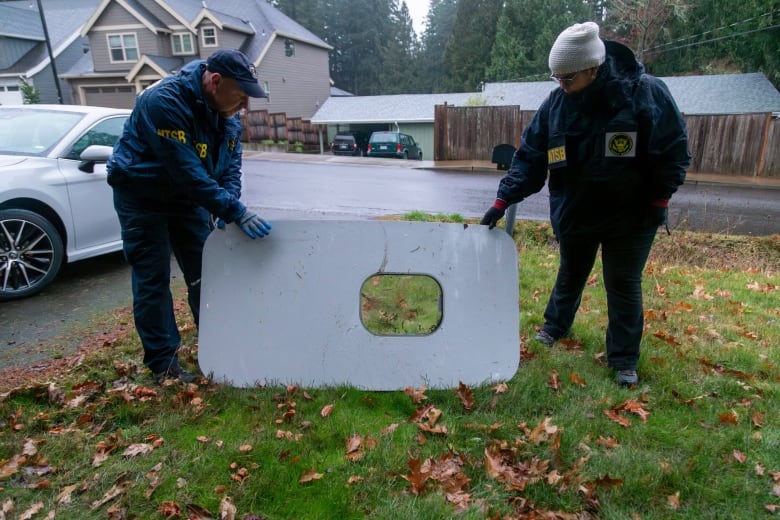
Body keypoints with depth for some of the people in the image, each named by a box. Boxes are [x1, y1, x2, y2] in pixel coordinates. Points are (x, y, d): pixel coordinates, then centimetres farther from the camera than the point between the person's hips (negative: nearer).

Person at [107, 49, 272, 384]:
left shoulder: (226, 111, -5)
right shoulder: (165, 101, -29)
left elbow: (231, 163, -2)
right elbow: (187, 171, -35)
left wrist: (227, 207, -19)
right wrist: (235, 212, -36)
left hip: (189, 197, 7)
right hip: (143, 198, -7)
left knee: (204, 274, 9)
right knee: (152, 280, -3)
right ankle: (163, 363, 7)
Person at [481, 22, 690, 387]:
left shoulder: (647, 93, -17)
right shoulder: (555, 104, -9)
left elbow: (674, 150, -9)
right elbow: (530, 156, -6)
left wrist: (659, 199, -11)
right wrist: (504, 199, -13)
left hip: (630, 215, -2)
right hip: (574, 213, 3)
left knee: (624, 285, 6)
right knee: (570, 275, 20)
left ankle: (624, 360, 21)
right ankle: (555, 326, 44)